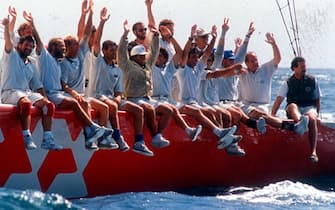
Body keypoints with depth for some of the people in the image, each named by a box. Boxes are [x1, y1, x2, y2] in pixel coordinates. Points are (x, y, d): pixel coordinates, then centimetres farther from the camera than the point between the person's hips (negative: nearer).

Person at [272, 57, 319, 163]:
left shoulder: (312, 81, 9)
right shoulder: (288, 83, 6)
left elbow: (317, 99, 15)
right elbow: (279, 99, -2)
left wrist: (317, 113, 6)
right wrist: (272, 114, -13)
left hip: (309, 107, 0)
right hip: (294, 110, 0)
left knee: (312, 119, -35)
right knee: (292, 106, -36)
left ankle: (313, 152, -41)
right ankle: (300, 120, -73)